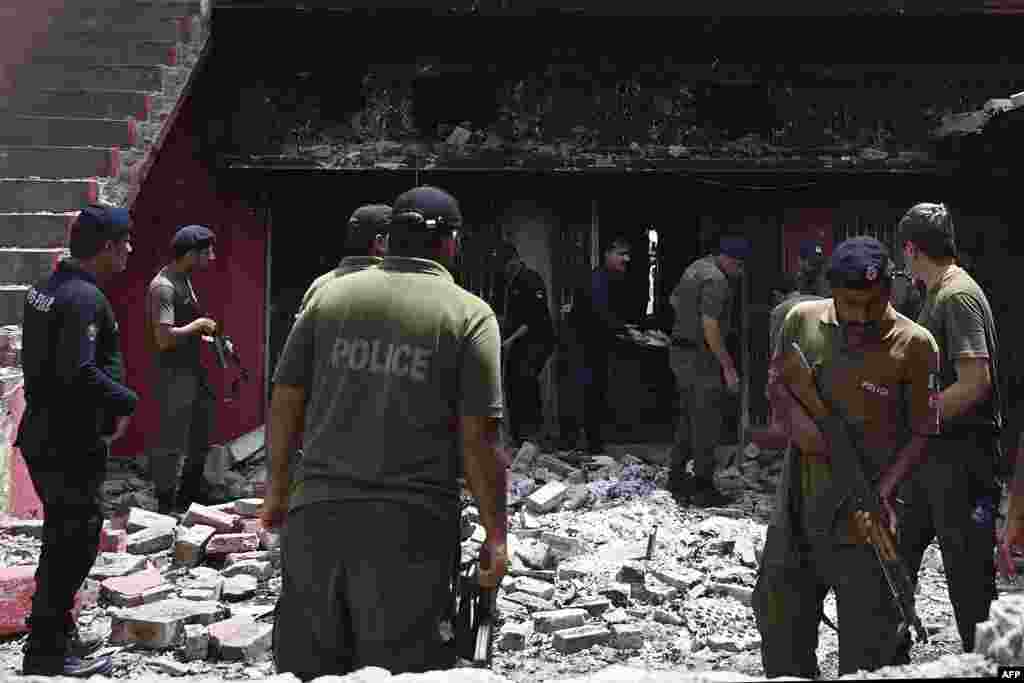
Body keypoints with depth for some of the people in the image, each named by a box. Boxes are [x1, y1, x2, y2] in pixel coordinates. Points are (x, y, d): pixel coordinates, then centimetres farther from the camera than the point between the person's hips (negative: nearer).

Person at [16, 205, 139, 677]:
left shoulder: (47, 287, 11)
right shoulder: (85, 298, -20)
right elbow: (79, 372, -30)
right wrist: (126, 402, -15)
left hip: (41, 434, 10)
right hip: (72, 443, -10)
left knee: (63, 537, 21)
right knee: (75, 542, -1)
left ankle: (56, 633, 34)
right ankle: (46, 652, 5)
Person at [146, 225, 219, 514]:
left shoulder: (184, 279, 11)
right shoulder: (163, 287, -20)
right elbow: (164, 338, -28)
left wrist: (208, 336, 9)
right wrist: (199, 325, -16)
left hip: (192, 368, 10)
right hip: (173, 373, -10)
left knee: (202, 431, 19)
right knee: (172, 441, -2)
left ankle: (191, 488, 34)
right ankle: (167, 502, 9)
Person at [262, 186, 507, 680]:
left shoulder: (331, 294, 7)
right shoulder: (470, 314, -3)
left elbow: (285, 401, 9)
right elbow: (478, 439, -7)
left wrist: (277, 485, 21)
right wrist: (495, 536, 0)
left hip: (318, 514, 3)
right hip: (411, 528, -3)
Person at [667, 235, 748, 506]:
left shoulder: (696, 268, 11)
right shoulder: (715, 280, -19)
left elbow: (674, 300, 26)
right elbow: (710, 328, -25)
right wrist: (728, 367, -22)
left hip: (679, 351, 10)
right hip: (701, 356, -10)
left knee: (688, 415, 17)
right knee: (707, 422, -4)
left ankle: (677, 476, 23)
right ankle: (703, 488, -1)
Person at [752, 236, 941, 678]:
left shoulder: (914, 344, -10)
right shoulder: (802, 320, 0)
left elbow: (922, 434, -6)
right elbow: (776, 382, 13)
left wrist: (885, 491, -20)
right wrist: (795, 418, -9)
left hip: (862, 514, -4)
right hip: (797, 507, 4)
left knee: (870, 645, 2)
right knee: (779, 616, 18)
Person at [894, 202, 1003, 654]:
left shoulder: (957, 296, -17)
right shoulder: (937, 294, 14)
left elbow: (975, 382, -24)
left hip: (959, 452, -10)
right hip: (930, 452, 10)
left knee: (966, 566, 0)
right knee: (899, 554, 16)